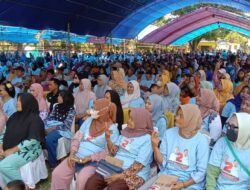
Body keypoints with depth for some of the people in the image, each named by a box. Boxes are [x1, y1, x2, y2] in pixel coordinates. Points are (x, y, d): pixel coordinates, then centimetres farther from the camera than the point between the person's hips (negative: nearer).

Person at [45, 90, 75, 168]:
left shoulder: (71, 109, -5)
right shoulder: (56, 106, 15)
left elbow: (66, 125, -12)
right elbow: (49, 118, 12)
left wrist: (53, 128, -19)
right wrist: (44, 126, -7)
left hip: (62, 130, -6)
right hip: (51, 127, 6)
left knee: (49, 138, -34)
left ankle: (53, 163, -17)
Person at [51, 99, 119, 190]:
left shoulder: (112, 129, -10)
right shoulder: (89, 120, 7)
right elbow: (77, 137, 7)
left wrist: (90, 158, -19)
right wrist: (72, 153, -7)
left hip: (94, 161, -5)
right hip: (77, 156, 5)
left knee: (81, 180, -28)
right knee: (57, 174, -8)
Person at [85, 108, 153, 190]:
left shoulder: (147, 139, -7)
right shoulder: (126, 132, 13)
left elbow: (139, 165, -14)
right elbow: (114, 152, 12)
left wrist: (120, 176, -21)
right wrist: (108, 138, -4)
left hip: (134, 174, -6)